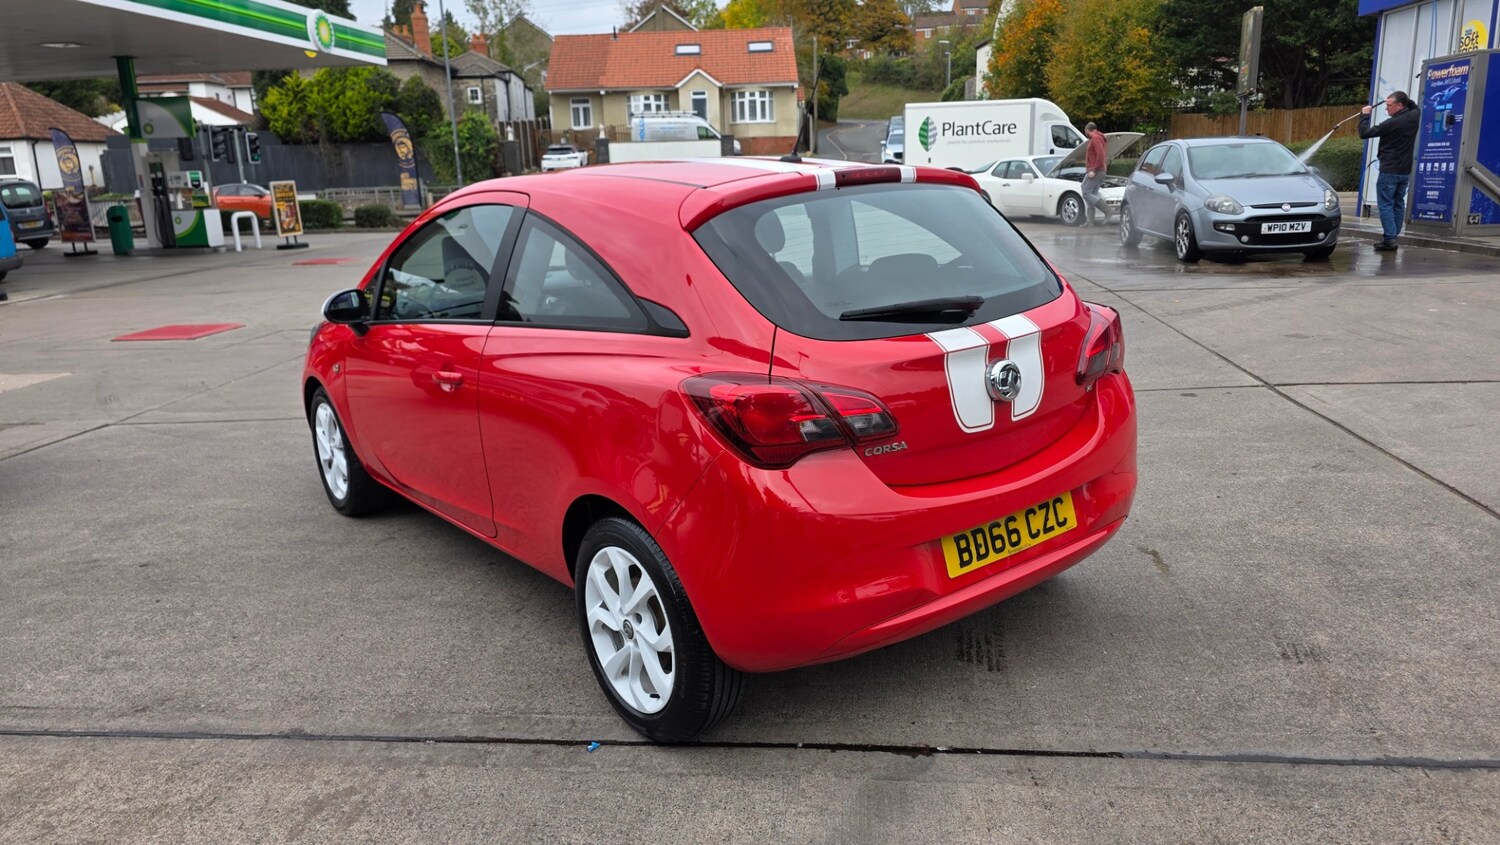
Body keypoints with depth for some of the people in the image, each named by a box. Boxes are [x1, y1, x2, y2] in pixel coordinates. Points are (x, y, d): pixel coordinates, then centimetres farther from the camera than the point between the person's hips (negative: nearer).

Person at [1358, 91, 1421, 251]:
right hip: (1405, 170, 8)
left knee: (1386, 205, -5)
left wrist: (1364, 115, -1)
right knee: (1398, 204, 12)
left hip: (1389, 171, -8)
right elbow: (1414, 107, 30)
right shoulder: (1414, 116, 3)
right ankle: (1393, 237, 16)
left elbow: (1364, 133, -14)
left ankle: (1389, 239, -11)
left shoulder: (1391, 124, -20)